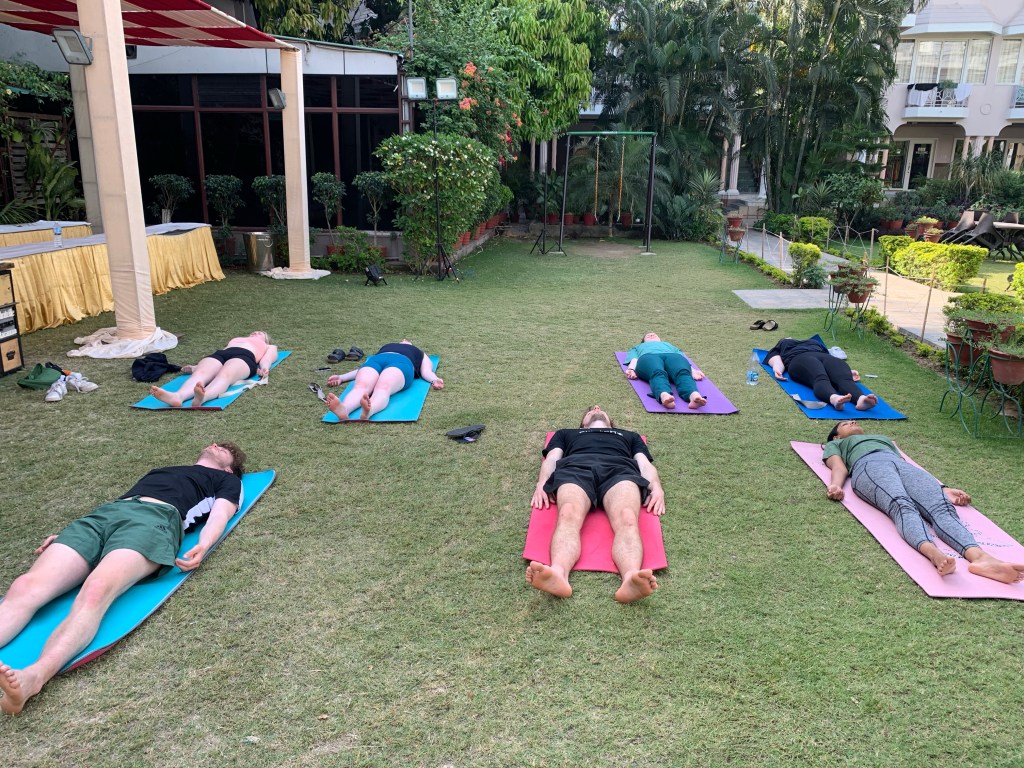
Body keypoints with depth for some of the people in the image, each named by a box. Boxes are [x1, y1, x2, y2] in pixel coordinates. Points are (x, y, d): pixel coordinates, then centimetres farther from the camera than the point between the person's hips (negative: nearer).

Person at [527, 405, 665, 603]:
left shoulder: (630, 436, 44)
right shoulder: (565, 433, 43)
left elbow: (645, 464, 27)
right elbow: (551, 459, 25)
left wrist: (656, 488, 2)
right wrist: (542, 484, 0)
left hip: (620, 469, 1)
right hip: (575, 467, 0)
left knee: (627, 519, -37)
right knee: (568, 515, -38)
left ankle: (631, 578, -65)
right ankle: (558, 573, -66)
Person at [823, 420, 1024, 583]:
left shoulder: (884, 439, 46)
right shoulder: (834, 445, 36)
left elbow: (906, 463, 30)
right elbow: (839, 466, 14)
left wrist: (942, 489, 12)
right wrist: (836, 485, -11)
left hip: (903, 465, 4)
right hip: (869, 466, -3)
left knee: (942, 507, -30)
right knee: (903, 506, -37)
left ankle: (979, 556, -58)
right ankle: (934, 553, -66)